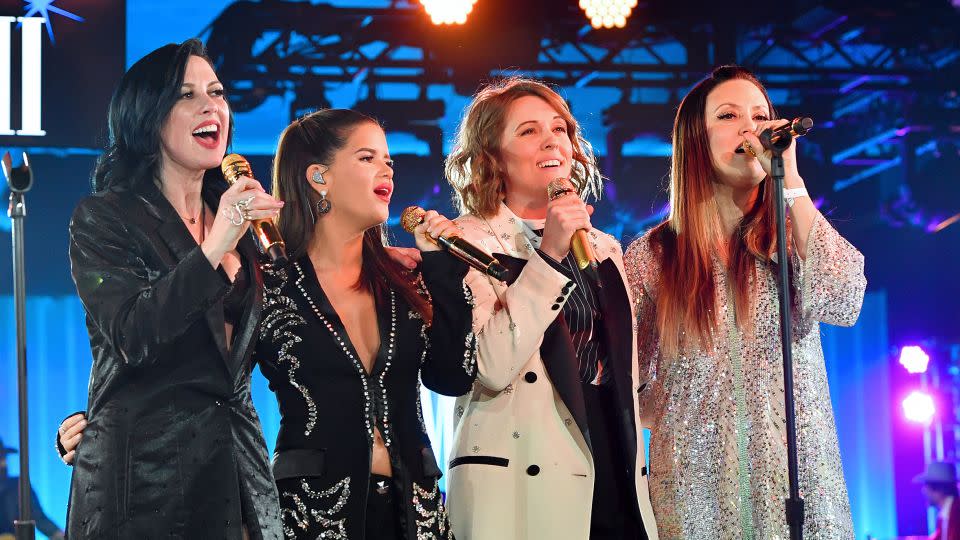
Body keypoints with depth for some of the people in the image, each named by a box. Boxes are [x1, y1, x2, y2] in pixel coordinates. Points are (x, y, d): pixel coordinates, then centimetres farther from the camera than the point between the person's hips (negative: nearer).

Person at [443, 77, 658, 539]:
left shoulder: (603, 248, 17)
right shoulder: (469, 242, -2)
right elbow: (490, 368, -17)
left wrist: (636, 473, 17)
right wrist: (549, 255, -17)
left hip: (613, 481, 6)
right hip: (522, 485, -6)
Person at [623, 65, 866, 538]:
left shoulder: (793, 238, 7)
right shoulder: (650, 257, 4)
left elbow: (842, 305, -15)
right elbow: (631, 382, 9)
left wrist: (789, 179, -13)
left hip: (799, 483, 1)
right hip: (695, 493, -1)